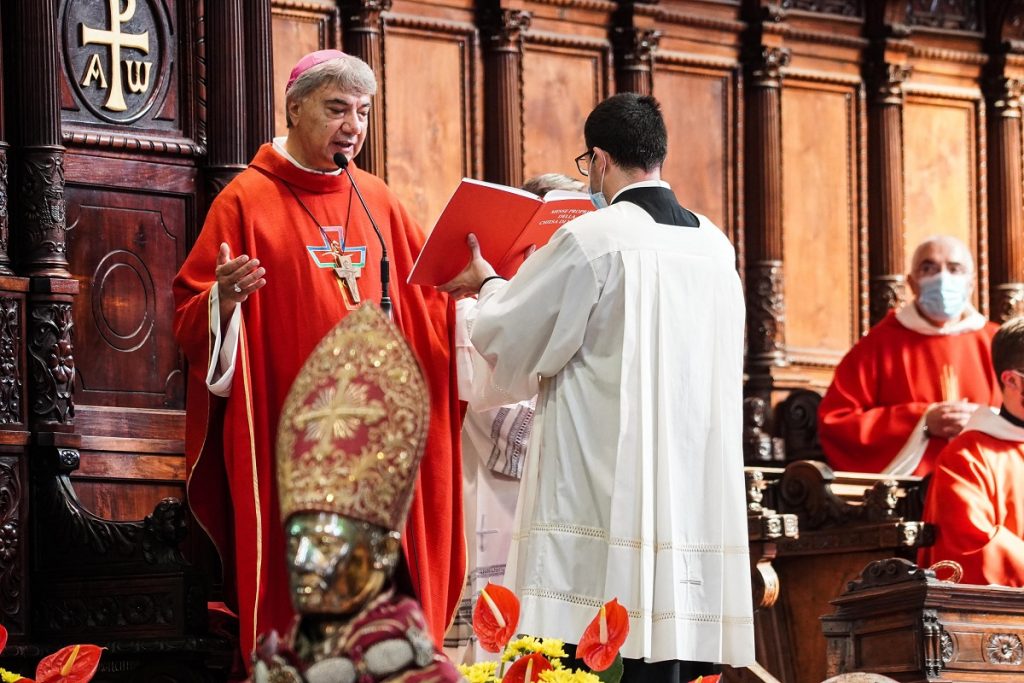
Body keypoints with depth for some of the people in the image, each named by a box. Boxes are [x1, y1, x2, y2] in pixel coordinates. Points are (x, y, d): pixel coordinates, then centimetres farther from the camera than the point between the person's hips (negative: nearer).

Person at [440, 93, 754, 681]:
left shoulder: (590, 240, -9)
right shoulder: (715, 244, 9)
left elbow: (506, 338, -2)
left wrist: (489, 284, 21)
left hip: (605, 492, -6)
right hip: (698, 493, 6)